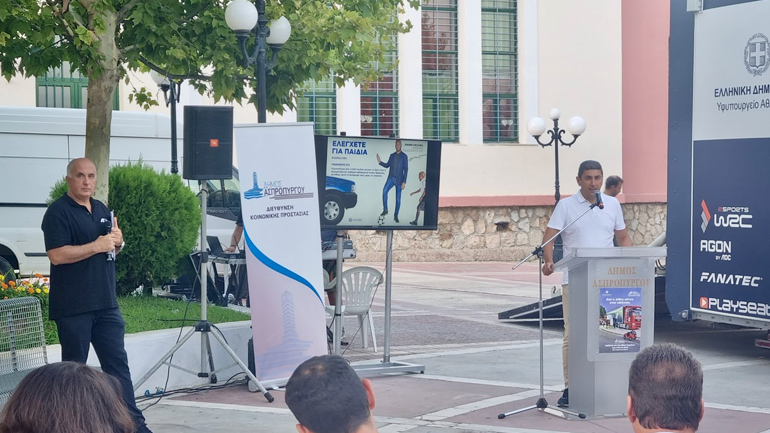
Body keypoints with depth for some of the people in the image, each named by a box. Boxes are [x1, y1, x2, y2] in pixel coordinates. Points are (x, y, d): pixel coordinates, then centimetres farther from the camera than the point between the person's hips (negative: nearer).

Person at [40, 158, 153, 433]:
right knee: (74, 368, 2)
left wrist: (117, 242, 2)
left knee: (118, 363, 7)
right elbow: (56, 255, -20)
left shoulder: (102, 209, 15)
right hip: (73, 307, -7)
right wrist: (97, 246, -19)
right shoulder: (58, 212, -9)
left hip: (106, 303, 7)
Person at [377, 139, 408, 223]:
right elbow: (387, 165, 18)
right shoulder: (392, 155, 11)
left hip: (399, 180, -3)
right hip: (391, 178, 3)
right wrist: (380, 162, -1)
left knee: (398, 198, -1)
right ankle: (385, 210, -11)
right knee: (384, 190, -21)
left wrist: (404, 182, -9)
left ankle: (396, 216, 7)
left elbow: (406, 170, -3)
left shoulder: (404, 156, -1)